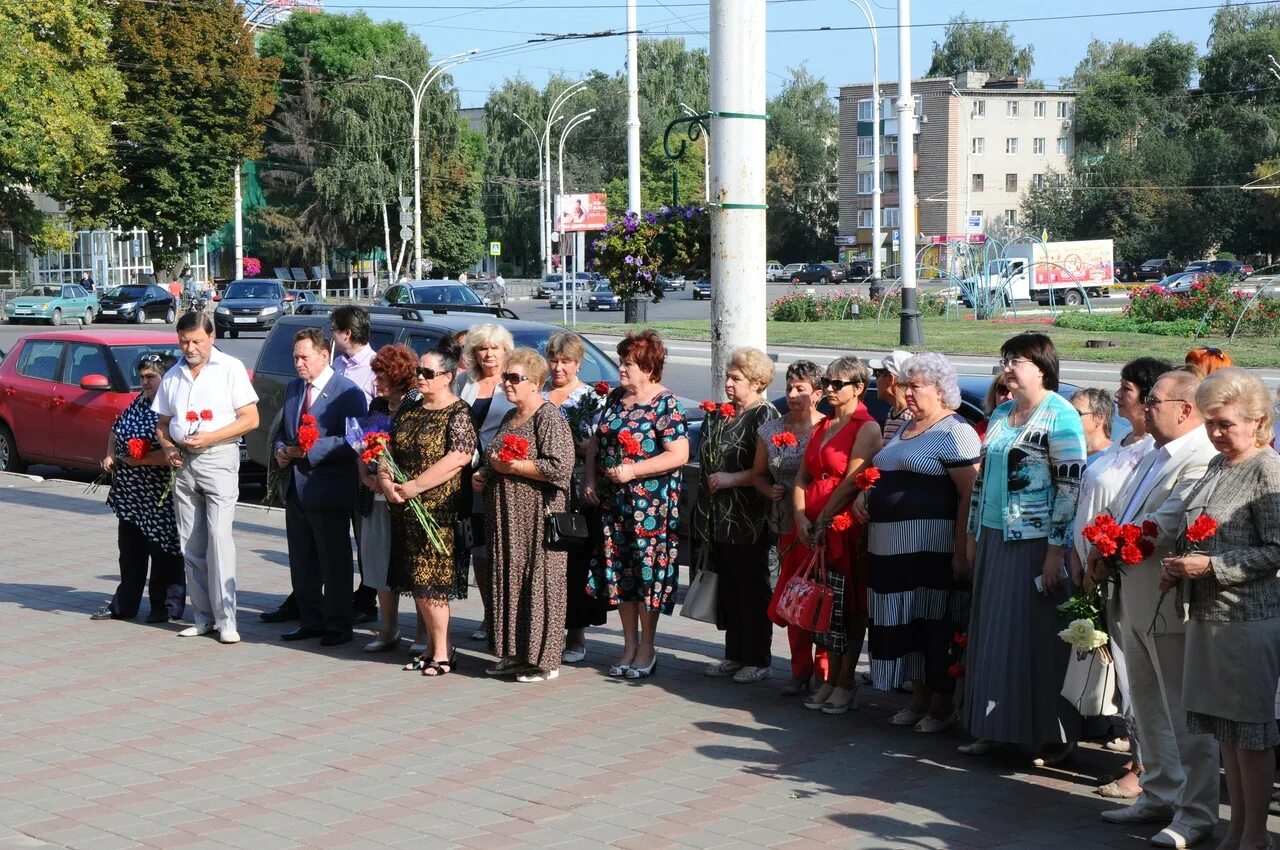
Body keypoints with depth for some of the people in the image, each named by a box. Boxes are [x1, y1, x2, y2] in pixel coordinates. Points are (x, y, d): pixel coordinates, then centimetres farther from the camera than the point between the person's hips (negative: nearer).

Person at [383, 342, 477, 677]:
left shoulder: (458, 414, -9)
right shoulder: (409, 407, 12)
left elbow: (458, 458, -20)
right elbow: (388, 446, 14)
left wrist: (415, 486, -20)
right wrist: (385, 479, -6)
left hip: (438, 508, -7)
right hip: (406, 510, 7)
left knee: (430, 581, -6)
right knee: (416, 580, 10)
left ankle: (442, 653, 3)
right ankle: (433, 646, 20)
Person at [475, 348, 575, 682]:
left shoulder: (549, 418, -10)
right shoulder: (510, 417, 18)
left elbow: (560, 466, -22)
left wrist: (512, 466, -17)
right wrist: (485, 476, 13)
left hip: (538, 518, -9)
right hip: (506, 519, 9)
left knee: (539, 583, -6)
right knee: (508, 580, 10)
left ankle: (544, 659, 0)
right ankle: (514, 654, 18)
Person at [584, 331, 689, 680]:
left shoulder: (665, 404, -10)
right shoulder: (616, 398, 11)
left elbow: (679, 455, -17)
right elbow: (596, 442, 20)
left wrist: (633, 470, -19)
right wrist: (590, 479, 5)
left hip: (651, 503, -7)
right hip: (613, 501, 7)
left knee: (647, 570, -1)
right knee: (618, 570, 9)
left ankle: (647, 648, 11)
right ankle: (629, 645, 20)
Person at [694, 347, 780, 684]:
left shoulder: (764, 416, -10)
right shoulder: (720, 415, 16)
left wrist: (732, 479, -19)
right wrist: (702, 512, 20)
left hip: (748, 522, -8)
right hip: (718, 521, 8)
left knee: (752, 589, -1)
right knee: (727, 588, 12)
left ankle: (759, 659, 8)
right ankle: (734, 654, 21)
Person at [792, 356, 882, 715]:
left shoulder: (867, 429, -7)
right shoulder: (822, 427, 17)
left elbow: (852, 482, -14)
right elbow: (802, 476, 12)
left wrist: (823, 520, -13)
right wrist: (801, 518, -3)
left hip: (845, 528, -7)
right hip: (813, 528, 7)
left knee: (847, 606, -2)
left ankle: (845, 684, 3)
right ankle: (829, 679, 16)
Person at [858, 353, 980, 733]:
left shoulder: (955, 432, -10)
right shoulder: (905, 427, 18)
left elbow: (970, 495, -17)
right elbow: (884, 474, 30)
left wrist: (961, 551, -22)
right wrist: (864, 493, 8)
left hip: (931, 545, -8)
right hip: (891, 545, 8)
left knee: (934, 624, -2)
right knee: (905, 623, 11)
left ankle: (941, 705, 8)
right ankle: (918, 699, 22)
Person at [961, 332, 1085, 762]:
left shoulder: (1060, 416, -10)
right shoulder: (1001, 414, 14)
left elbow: (1070, 486, -15)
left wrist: (1056, 550, -19)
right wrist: (973, 534, 18)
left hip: (1035, 541, -8)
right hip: (995, 538, 8)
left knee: (1036, 637, -3)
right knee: (992, 634, 10)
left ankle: (1054, 737, 6)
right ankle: (994, 728, 19)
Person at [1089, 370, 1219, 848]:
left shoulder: (1202, 460, -18)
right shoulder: (1155, 455, 15)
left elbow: (1162, 529, -24)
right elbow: (1117, 509, 19)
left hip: (1170, 606, -10)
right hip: (1135, 602, 10)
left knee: (1184, 712, -2)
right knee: (1147, 707, 18)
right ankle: (1160, 795, 31)